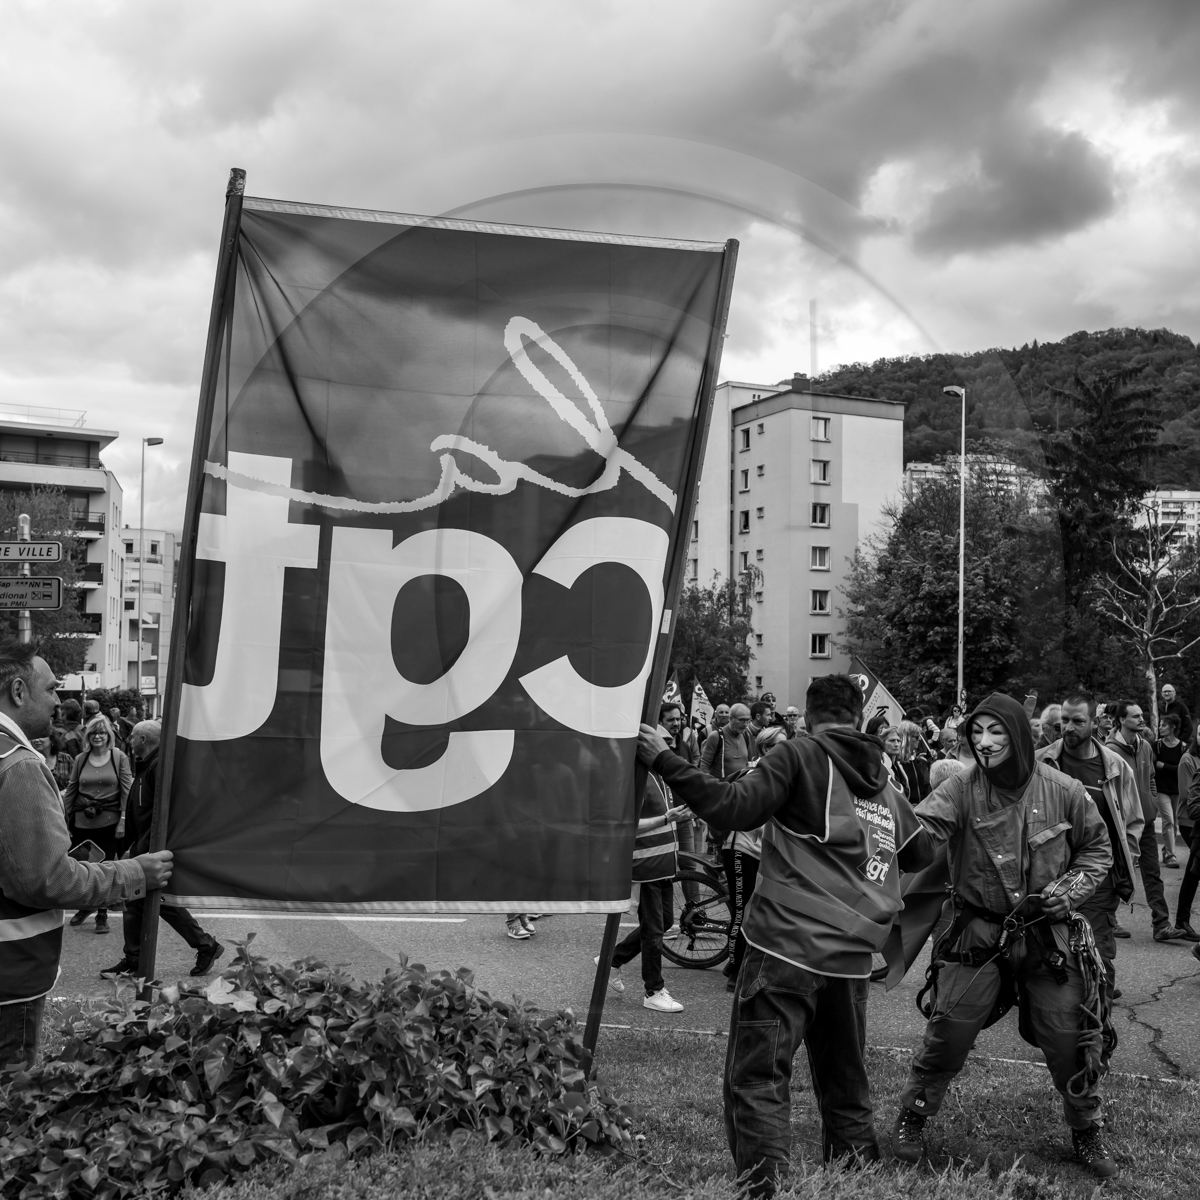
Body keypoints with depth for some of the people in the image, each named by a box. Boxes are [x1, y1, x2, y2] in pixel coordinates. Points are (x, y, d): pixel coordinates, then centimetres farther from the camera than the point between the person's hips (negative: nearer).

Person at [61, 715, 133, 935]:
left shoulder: (119, 757, -2)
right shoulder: (80, 759, 5)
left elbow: (127, 790, -4)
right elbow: (71, 790, 10)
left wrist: (123, 820, -9)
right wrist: (64, 818, 7)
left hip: (109, 821, -2)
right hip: (82, 821, 2)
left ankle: (102, 914, 17)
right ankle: (85, 905, 31)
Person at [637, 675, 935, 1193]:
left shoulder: (798, 755, -2)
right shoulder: (884, 783, 16)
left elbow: (735, 808, -14)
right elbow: (923, 853, 22)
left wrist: (664, 760, -10)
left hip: (787, 946, -6)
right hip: (852, 956, 6)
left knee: (757, 1075, -4)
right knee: (844, 1077, 19)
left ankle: (764, 1183, -11)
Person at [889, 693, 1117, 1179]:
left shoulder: (1063, 792, -6)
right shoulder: (962, 787, -10)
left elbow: (1098, 849, 8)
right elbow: (919, 829, -23)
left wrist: (1067, 891, -7)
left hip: (1049, 936, 1)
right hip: (978, 934, -1)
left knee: (1070, 1042, 9)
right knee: (946, 1036, 0)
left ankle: (1087, 1133, 35)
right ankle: (911, 1119, 23)